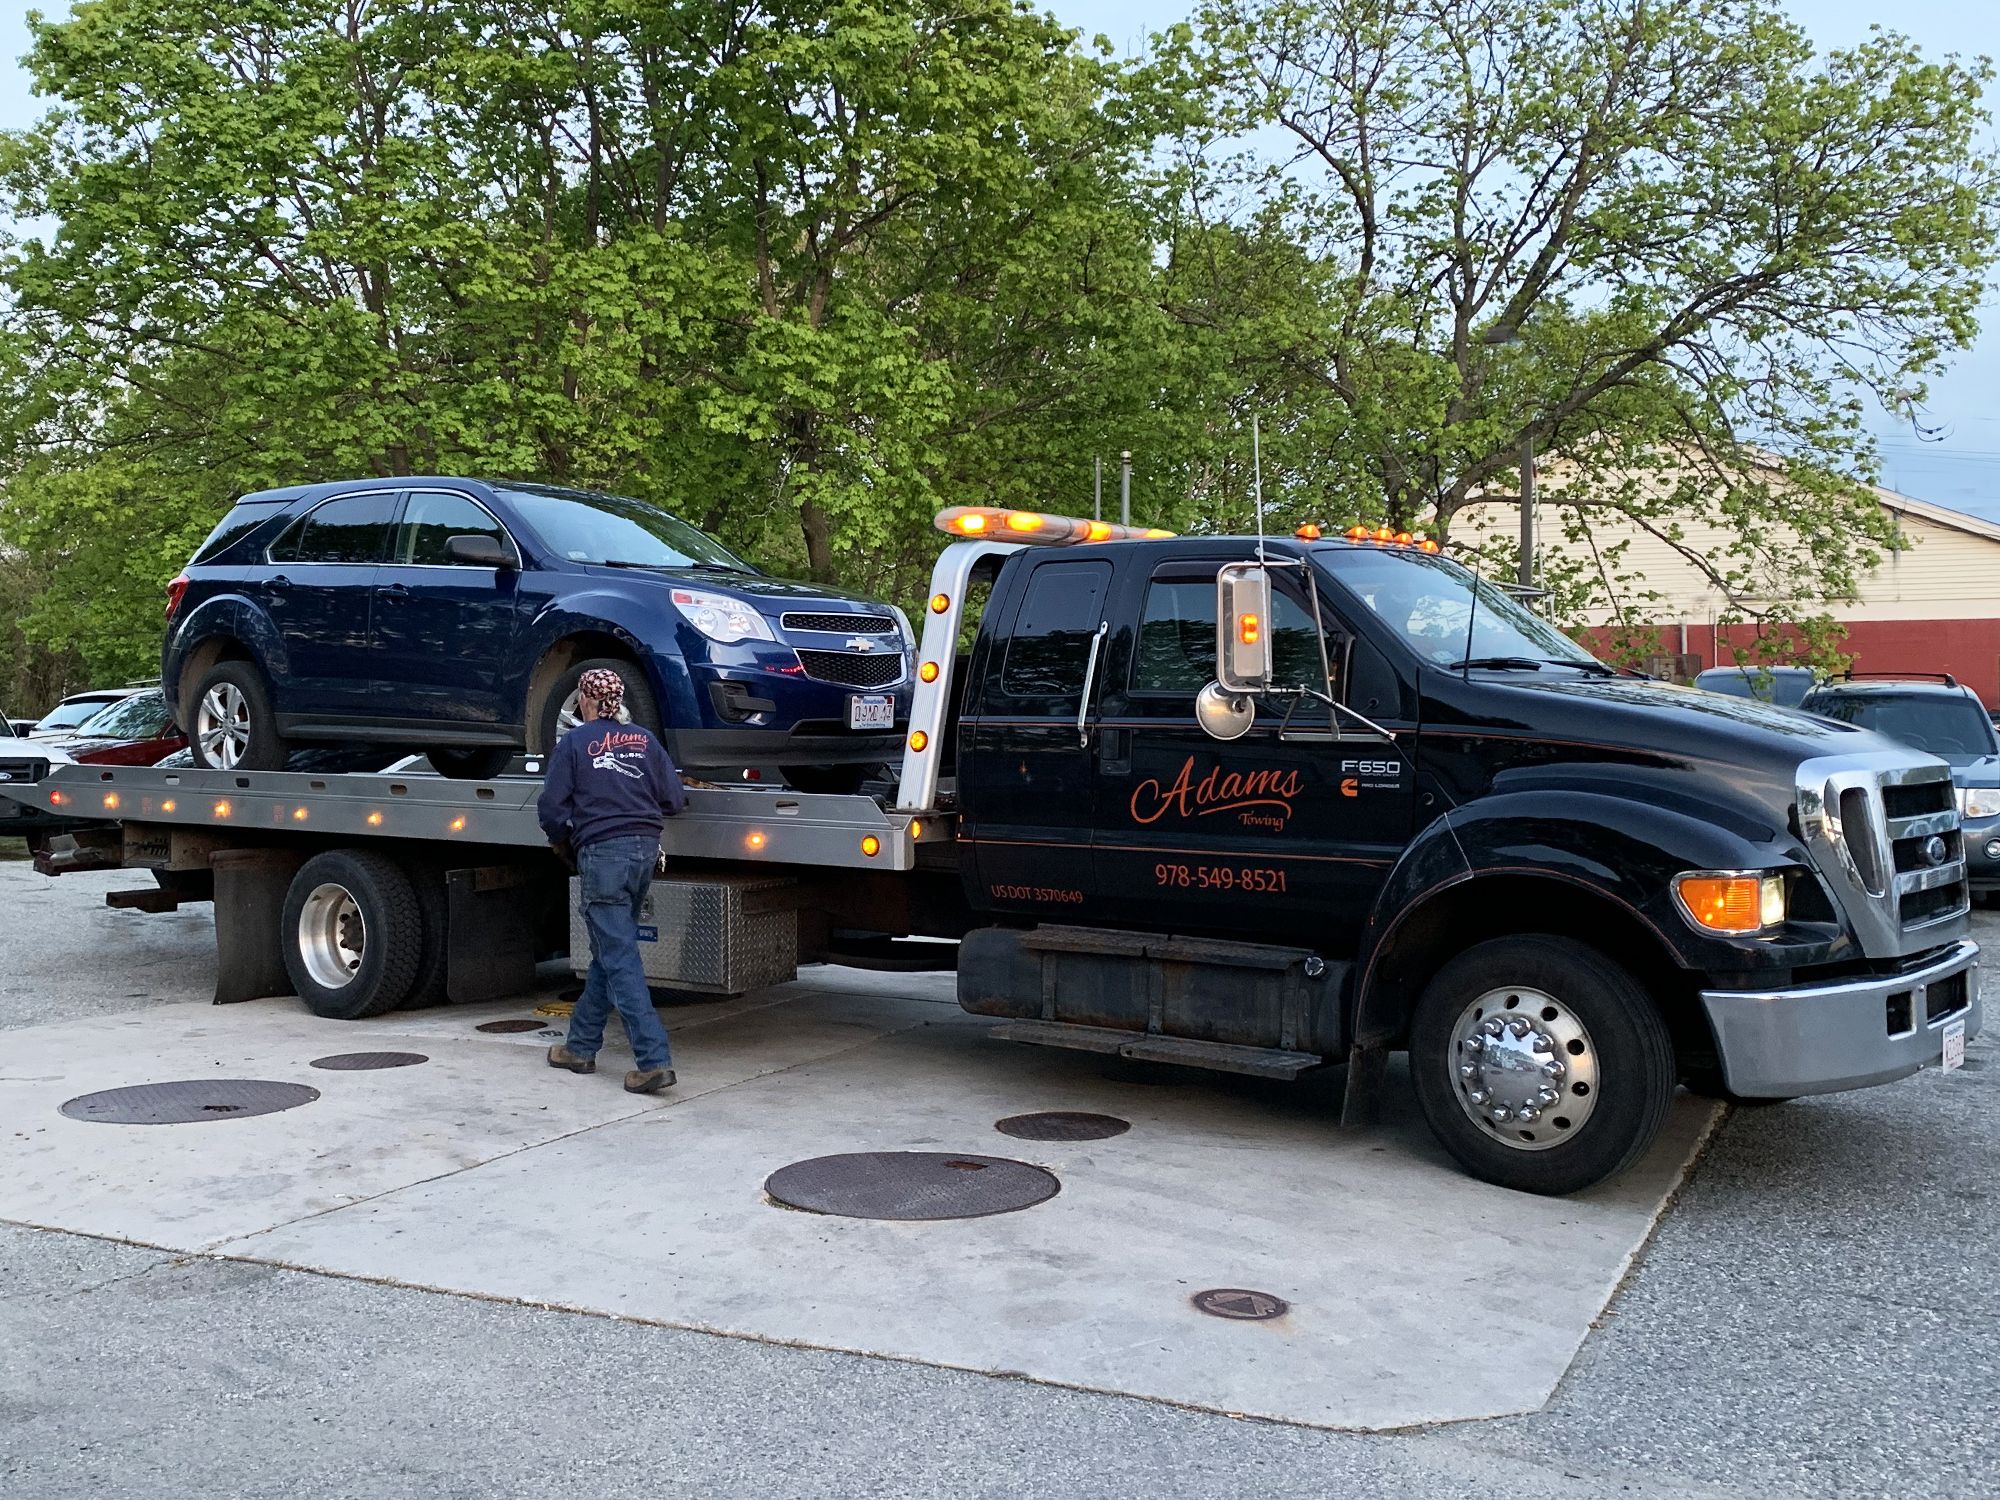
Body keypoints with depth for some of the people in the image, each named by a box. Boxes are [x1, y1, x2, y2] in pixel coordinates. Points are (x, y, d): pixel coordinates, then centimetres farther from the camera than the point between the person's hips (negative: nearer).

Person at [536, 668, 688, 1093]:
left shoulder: (574, 743, 0)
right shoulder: (643, 739, 11)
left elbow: (551, 809, -4)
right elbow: (674, 799, 7)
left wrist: (562, 841, 16)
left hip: (602, 851, -6)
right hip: (645, 849, 6)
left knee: (619, 958, -8)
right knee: (608, 951, 17)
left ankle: (654, 1059, -16)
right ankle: (581, 1046, 26)